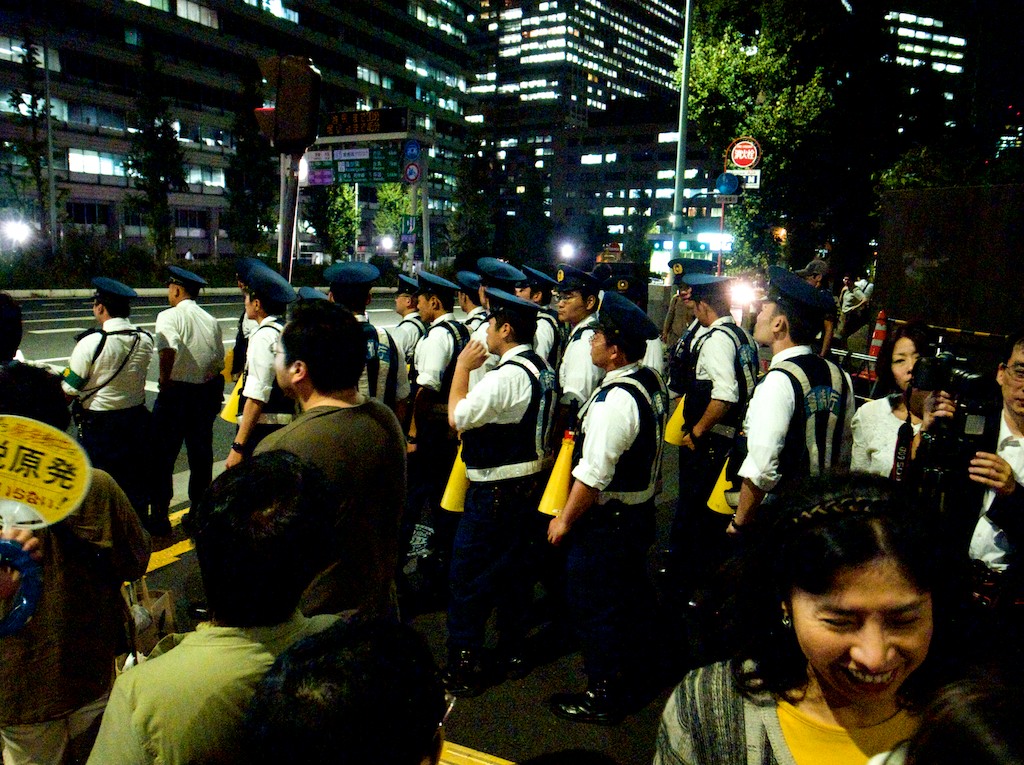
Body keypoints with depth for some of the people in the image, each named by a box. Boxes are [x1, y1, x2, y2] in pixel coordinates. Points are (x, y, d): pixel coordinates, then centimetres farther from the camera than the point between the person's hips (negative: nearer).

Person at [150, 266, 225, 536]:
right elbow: (219, 362, 8)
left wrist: (164, 379, -19)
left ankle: (159, 516, 12)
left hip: (175, 393, -5)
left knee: (163, 456, 6)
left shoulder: (169, 316, -11)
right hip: (207, 392, 6)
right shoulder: (211, 321, 6)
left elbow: (169, 348, -30)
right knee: (201, 453, 16)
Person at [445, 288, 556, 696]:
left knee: (468, 575, 3)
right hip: (530, 482, 9)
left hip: (495, 490, -9)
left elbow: (457, 416, -18)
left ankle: (462, 665, 12)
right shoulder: (543, 369, 7)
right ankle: (513, 651, 33)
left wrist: (462, 367, -9)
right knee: (515, 567, 19)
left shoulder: (506, 375, -23)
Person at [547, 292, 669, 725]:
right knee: (630, 598, 24)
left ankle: (603, 698, 22)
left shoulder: (614, 400, -28)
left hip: (606, 522, -10)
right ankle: (628, 678, 44)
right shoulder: (651, 383, 2)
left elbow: (593, 476, -27)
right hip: (640, 509, 10)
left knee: (594, 608, 6)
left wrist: (564, 520, -15)